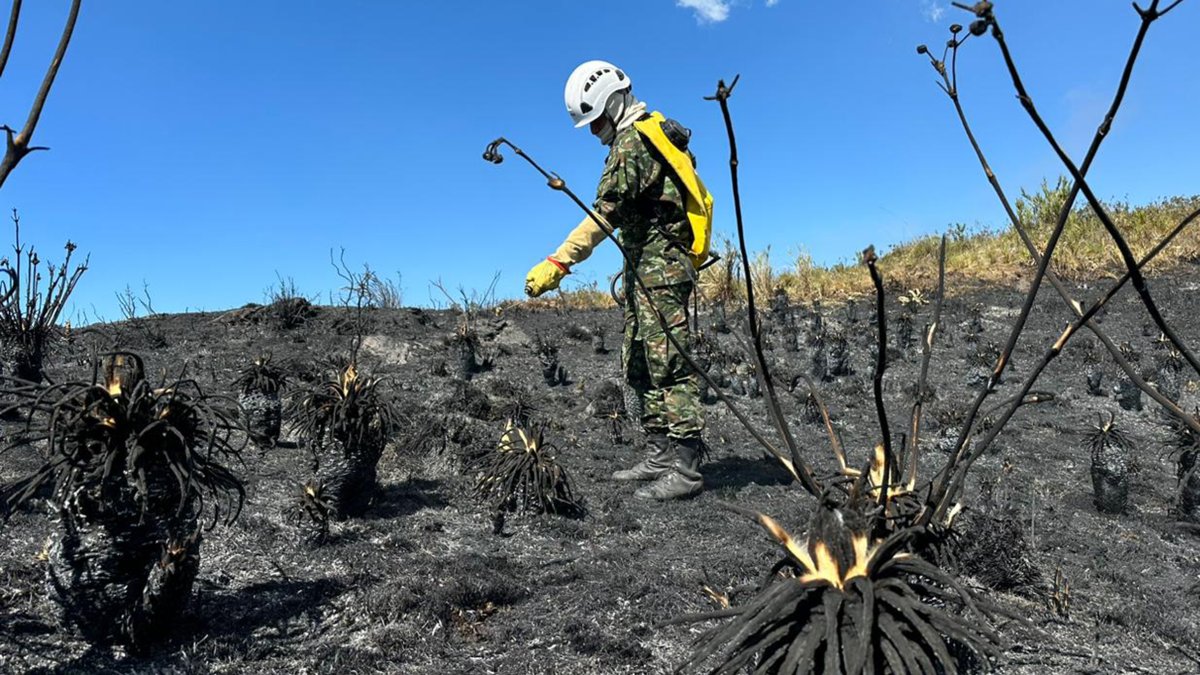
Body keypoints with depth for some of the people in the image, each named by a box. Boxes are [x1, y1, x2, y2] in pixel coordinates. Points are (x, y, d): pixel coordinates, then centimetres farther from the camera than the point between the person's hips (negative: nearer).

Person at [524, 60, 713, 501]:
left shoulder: (631, 141, -13)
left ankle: (684, 468, -8)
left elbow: (606, 214, -23)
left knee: (667, 365, -11)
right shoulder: (654, 133, 18)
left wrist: (557, 263, -26)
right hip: (650, 266, 11)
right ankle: (659, 458, 17)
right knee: (640, 366, 11)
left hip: (658, 266, -11)